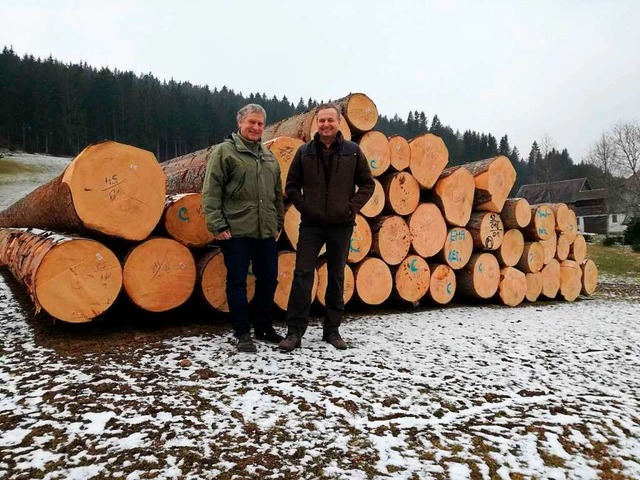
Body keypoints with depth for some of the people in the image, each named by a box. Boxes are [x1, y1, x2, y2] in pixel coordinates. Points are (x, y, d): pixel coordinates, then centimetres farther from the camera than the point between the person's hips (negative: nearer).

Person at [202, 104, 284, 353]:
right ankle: (242, 333, 13)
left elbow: (277, 193, 21)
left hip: (266, 232, 6)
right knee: (237, 282, 1)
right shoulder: (224, 151, -2)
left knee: (268, 279, 12)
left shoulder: (268, 156, 16)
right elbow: (210, 192, -8)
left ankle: (263, 327, 28)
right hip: (236, 232, -6)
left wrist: (278, 223, 17)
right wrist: (217, 225, -13)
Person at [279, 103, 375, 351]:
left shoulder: (353, 151, 1)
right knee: (302, 275, -5)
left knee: (337, 277, 9)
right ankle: (295, 331, 2)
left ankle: (332, 330, 21)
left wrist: (353, 207, -4)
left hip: (341, 225, 1)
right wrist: (303, 206, -3)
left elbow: (368, 184, 7)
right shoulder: (305, 152, 2)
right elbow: (291, 185, 9)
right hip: (311, 224, 0)